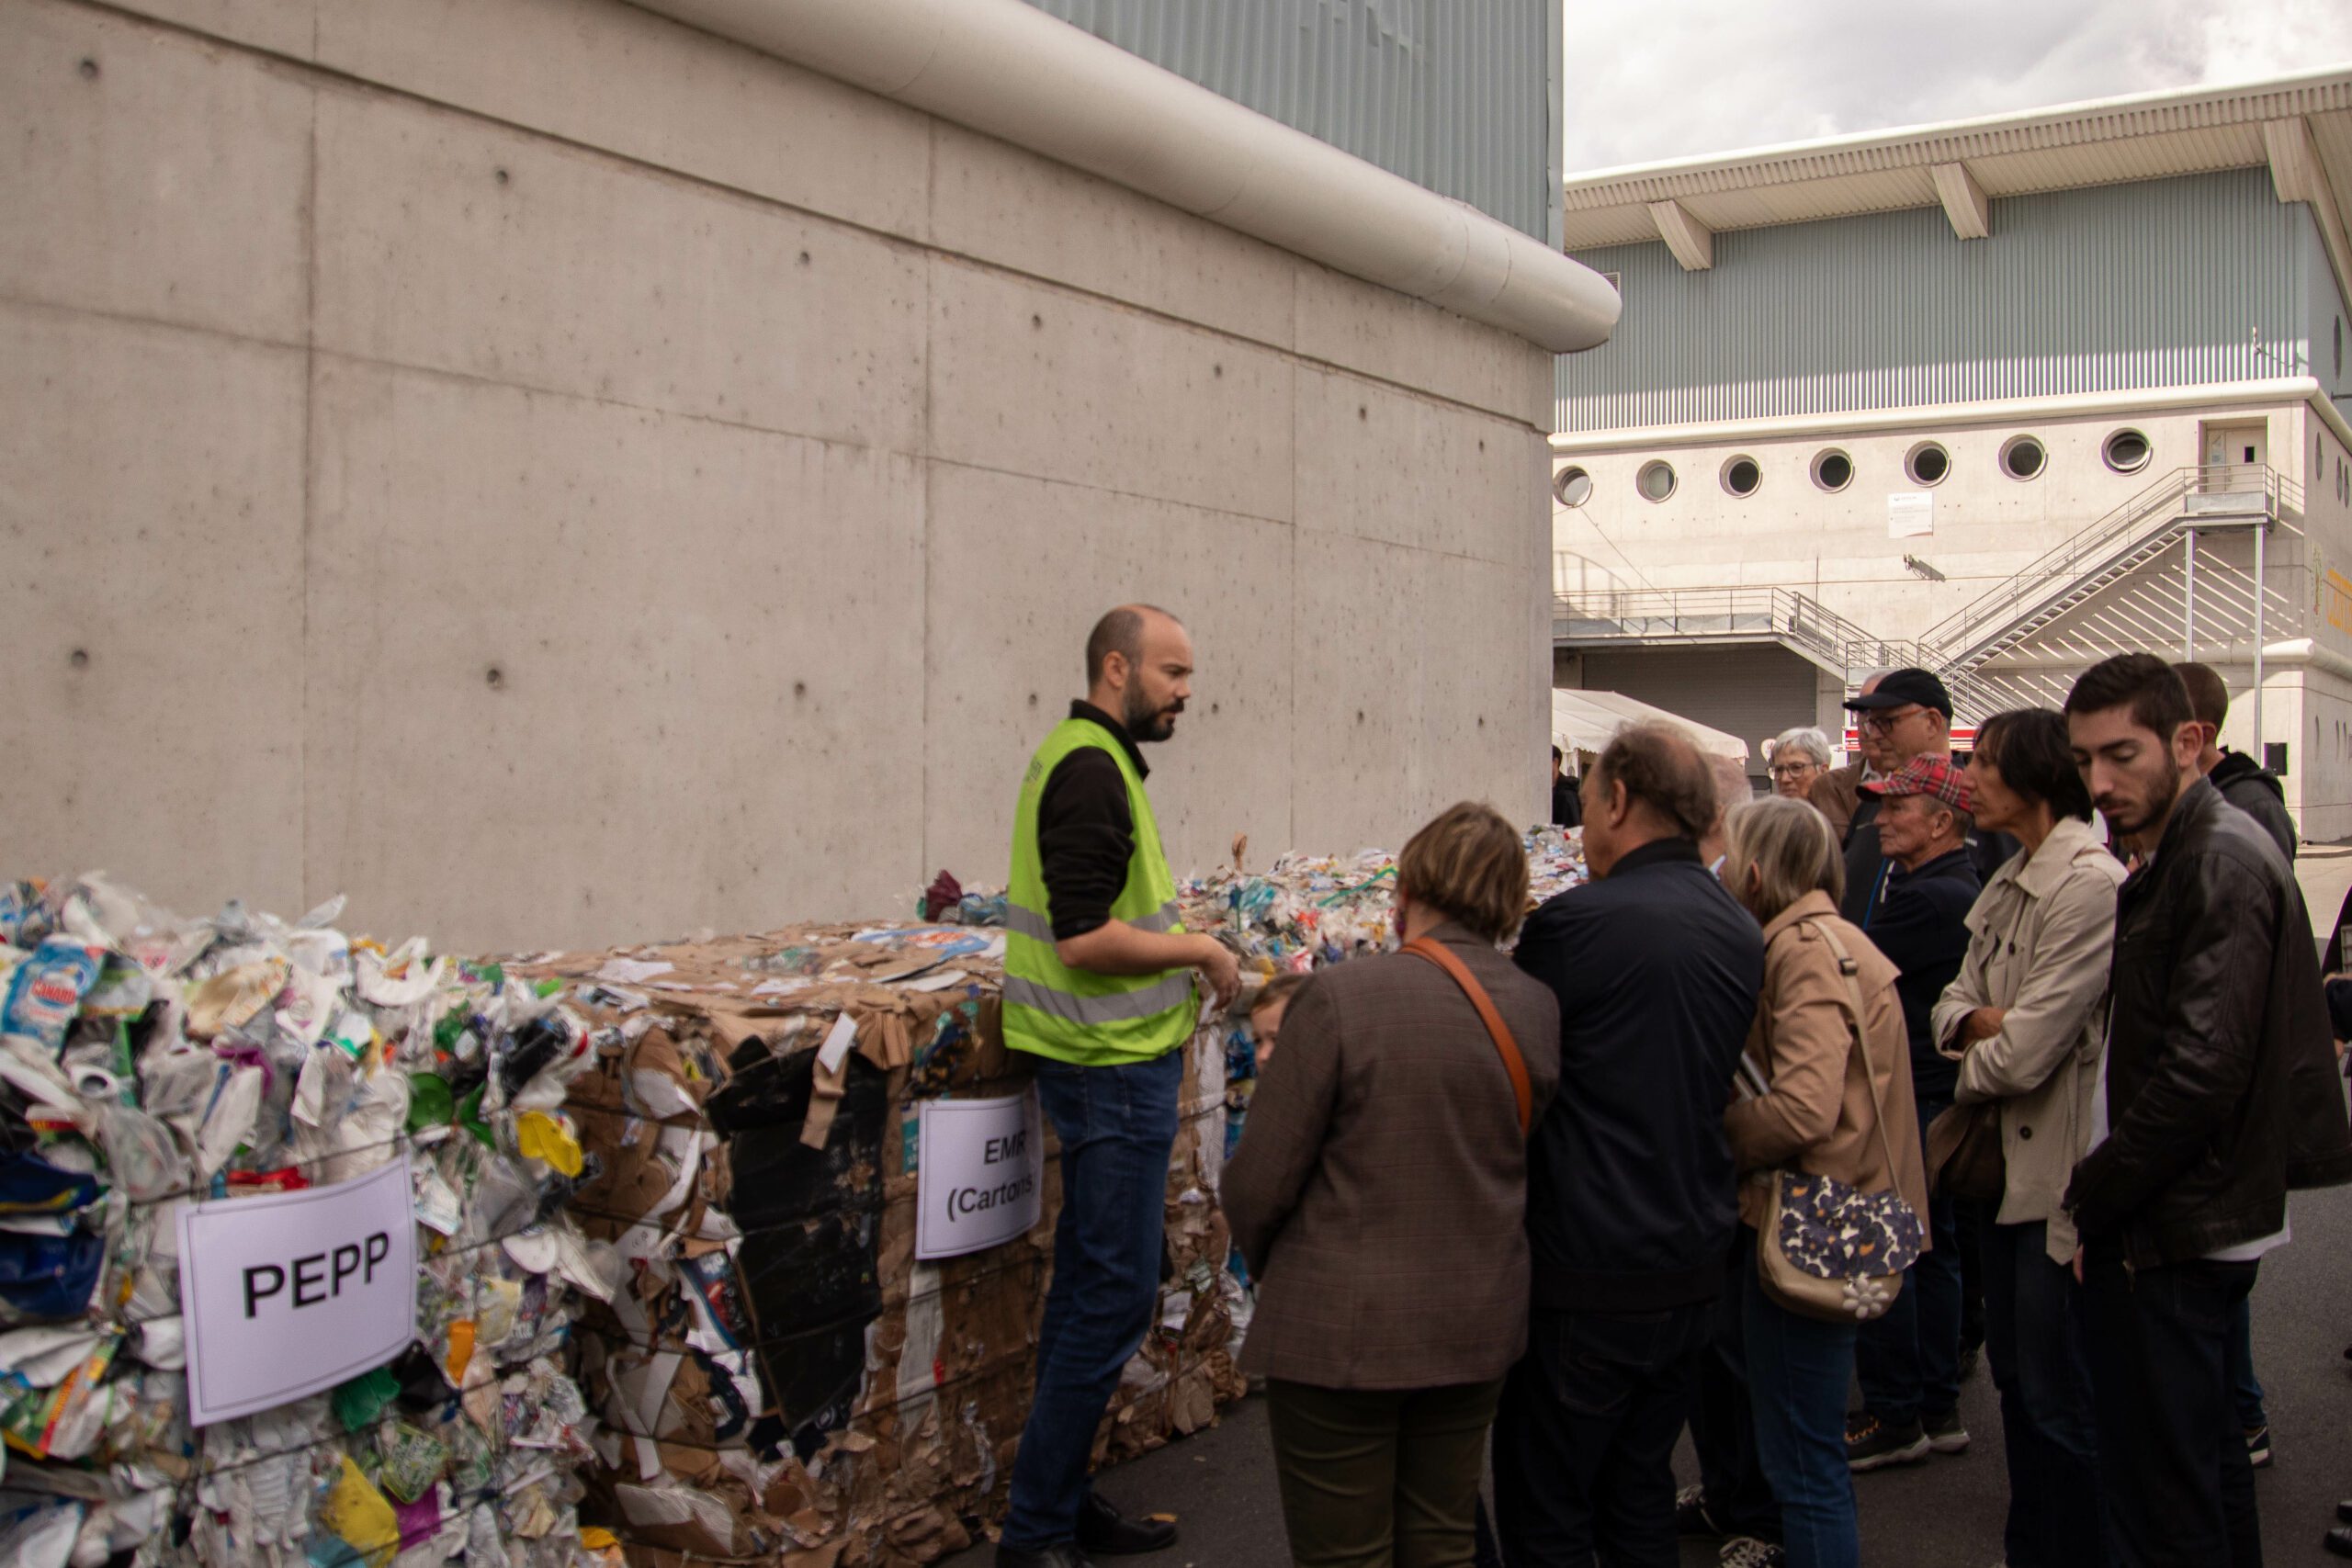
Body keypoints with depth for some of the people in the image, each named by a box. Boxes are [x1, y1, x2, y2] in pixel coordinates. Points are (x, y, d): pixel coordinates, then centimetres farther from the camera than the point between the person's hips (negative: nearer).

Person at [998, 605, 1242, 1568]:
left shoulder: (1089, 759, 14)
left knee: (1089, 1289, 15)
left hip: (1110, 1064, 10)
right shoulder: (1091, 769, -18)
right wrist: (1200, 951, -14)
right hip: (1113, 1071, -10)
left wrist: (1169, 935, 12)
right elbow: (1085, 939, -25)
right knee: (1115, 1296, -3)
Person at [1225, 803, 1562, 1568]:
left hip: (1343, 1333, -5)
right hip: (1477, 1330, 5)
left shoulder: (1340, 996, -19)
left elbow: (1259, 1183, -14)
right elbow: (1532, 1165, 5)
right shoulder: (1540, 1010, -5)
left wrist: (1264, 1261, 5)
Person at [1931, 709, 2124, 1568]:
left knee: (2060, 1399, 3)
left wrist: (1971, 1072, -3)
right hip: (2008, 1156, 9)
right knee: (2016, 1377, 19)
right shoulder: (2009, 881, 10)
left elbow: (2026, 1050, -24)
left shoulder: (2090, 883, -20)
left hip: (2063, 1172, -9)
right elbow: (1954, 1002, 12)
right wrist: (1978, 1021, -11)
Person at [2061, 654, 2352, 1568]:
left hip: (2173, 1235, -10)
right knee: (2206, 1461, 23)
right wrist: (2100, 1196, 10)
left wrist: (2093, 1200, -14)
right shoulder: (2173, 858, 13)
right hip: (2190, 1226, 10)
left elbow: (2200, 1073, -24)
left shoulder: (2220, 864, -18)